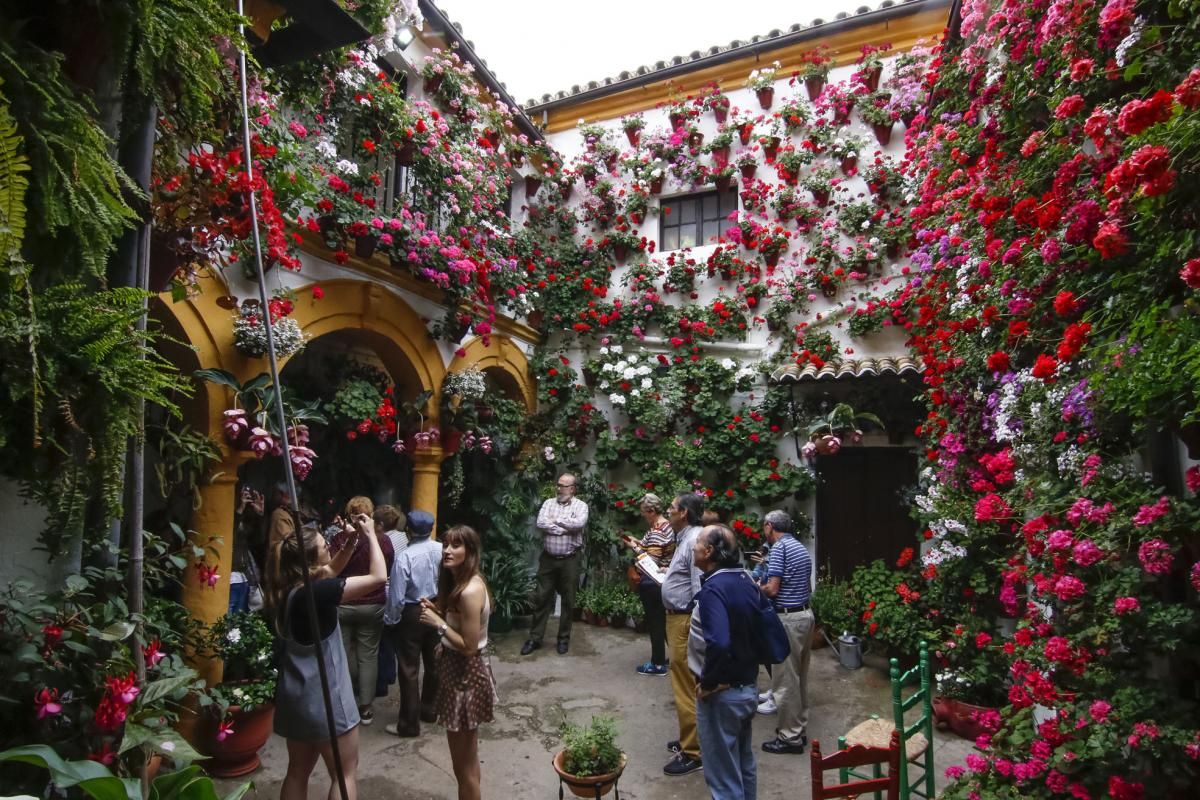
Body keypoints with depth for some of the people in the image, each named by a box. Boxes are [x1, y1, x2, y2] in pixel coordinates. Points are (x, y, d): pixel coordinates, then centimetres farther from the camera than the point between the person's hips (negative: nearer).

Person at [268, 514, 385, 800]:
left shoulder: (288, 589, -1)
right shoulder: (315, 593, -26)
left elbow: (330, 573, 16)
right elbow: (379, 577, -27)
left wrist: (352, 542, 2)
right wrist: (370, 536, -15)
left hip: (295, 695, 8)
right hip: (323, 697, -8)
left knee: (298, 771, 21)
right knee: (346, 773, 9)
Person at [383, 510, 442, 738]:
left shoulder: (405, 557, -22)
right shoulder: (442, 550, -9)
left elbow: (397, 596, -18)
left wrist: (390, 620, -2)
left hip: (412, 614, -5)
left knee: (409, 669, 7)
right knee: (434, 662, 20)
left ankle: (409, 724, 17)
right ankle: (429, 709, 37)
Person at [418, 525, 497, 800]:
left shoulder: (470, 591, -26)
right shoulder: (458, 582, 3)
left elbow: (469, 647, -25)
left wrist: (438, 623, -19)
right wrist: (437, 610, 2)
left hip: (466, 677, -10)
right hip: (458, 672, 10)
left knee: (464, 764, 8)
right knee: (467, 758, 25)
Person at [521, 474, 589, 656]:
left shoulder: (580, 505, -1)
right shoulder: (549, 503, 5)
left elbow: (579, 523, -22)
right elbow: (540, 523, -11)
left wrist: (555, 520, -11)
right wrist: (565, 529, -16)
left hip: (570, 560, -2)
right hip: (548, 558, 2)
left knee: (568, 600, 8)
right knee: (542, 598, 8)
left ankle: (564, 638, 22)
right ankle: (535, 638, 18)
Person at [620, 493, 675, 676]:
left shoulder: (656, 531, -23)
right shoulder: (667, 525, 7)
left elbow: (651, 561, -24)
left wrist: (634, 547, -14)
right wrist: (639, 542, 7)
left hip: (652, 583, -10)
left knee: (655, 622, 2)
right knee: (662, 620, 19)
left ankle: (658, 664, 13)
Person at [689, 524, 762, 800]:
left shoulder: (713, 588, -24)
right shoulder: (746, 580, 2)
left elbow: (718, 644, -36)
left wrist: (707, 682, -21)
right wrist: (747, 668, 14)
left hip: (722, 693, -8)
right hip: (749, 686, 8)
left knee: (724, 775, 7)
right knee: (744, 764, 24)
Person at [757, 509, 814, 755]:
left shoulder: (779, 548, -15)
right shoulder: (802, 548, 12)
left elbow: (772, 589, -19)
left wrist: (756, 588, 0)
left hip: (788, 618, -9)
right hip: (805, 613, 9)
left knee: (785, 680, 0)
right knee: (800, 677, 16)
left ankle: (790, 737, 8)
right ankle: (800, 730, 25)